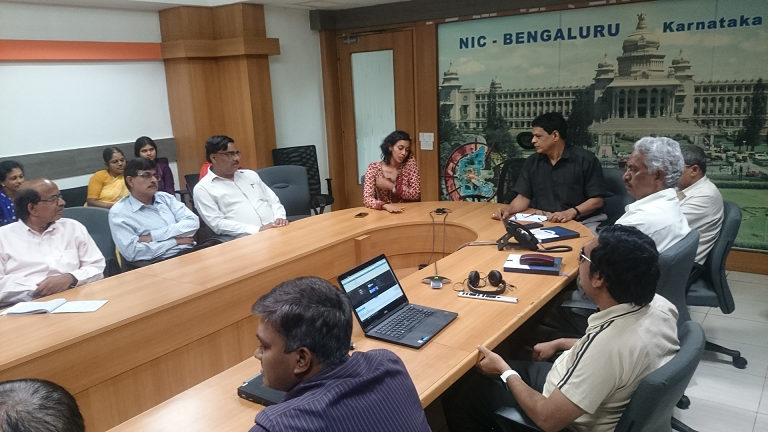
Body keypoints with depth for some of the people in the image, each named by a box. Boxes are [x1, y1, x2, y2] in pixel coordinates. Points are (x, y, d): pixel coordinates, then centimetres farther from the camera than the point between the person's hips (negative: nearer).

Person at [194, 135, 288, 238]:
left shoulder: (250, 175, 20)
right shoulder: (203, 188, 3)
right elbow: (217, 223, -8)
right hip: (246, 239, -5)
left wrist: (280, 218, -2)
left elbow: (273, 201, 21)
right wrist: (257, 230, -16)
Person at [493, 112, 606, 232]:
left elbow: (597, 199, -6)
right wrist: (508, 209, -14)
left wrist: (572, 212, -23)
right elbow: (524, 197, 8)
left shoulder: (585, 159, -5)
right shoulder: (532, 162, 9)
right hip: (542, 221, 4)